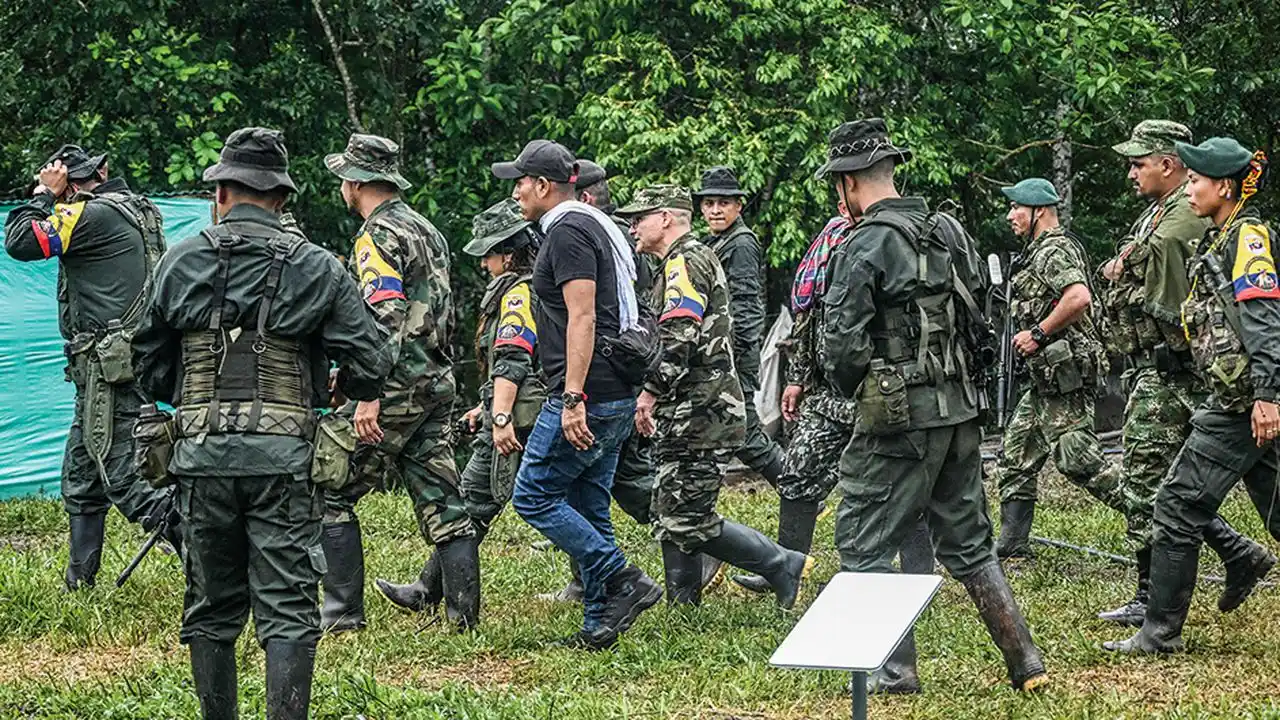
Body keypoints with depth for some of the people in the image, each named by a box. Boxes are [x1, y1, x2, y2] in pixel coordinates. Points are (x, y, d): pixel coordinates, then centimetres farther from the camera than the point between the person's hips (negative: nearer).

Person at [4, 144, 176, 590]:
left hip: (109, 369, -10)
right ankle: (79, 583, 22)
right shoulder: (135, 210, 15)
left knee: (123, 477, -11)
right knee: (81, 477, 17)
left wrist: (43, 193, -1)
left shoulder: (92, 214, -13)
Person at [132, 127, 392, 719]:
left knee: (211, 609, 13)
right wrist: (343, 392, 20)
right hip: (283, 456, -2)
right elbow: (369, 365, -2)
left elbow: (149, 368, 10)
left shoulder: (180, 263, 4)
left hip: (202, 452, 2)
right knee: (287, 612, -1)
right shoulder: (317, 268, -1)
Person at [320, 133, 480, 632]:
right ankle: (464, 613, 4)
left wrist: (369, 396, -26)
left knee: (331, 494, -1)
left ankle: (343, 612, -3)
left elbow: (386, 319, -22)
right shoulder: (428, 230, 19)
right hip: (438, 384, 9)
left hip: (397, 386, -9)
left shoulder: (378, 236, -11)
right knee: (441, 501, 7)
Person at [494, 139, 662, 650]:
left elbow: (582, 320, -21)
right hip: (614, 398, 10)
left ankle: (624, 583, -9)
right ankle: (600, 625, 11)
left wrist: (573, 400, -25)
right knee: (587, 509, 11)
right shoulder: (597, 227, 20)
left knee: (534, 496, -5)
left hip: (586, 399, -10)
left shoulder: (568, 232, -12)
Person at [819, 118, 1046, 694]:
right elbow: (978, 319, 15)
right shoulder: (948, 233, 10)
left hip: (899, 419, -8)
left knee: (865, 544, 3)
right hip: (961, 409, 8)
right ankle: (1026, 664, 13)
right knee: (967, 542, 16)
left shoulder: (863, 248, -14)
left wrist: (849, 387, 3)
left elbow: (841, 345, -17)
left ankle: (893, 672, 1)